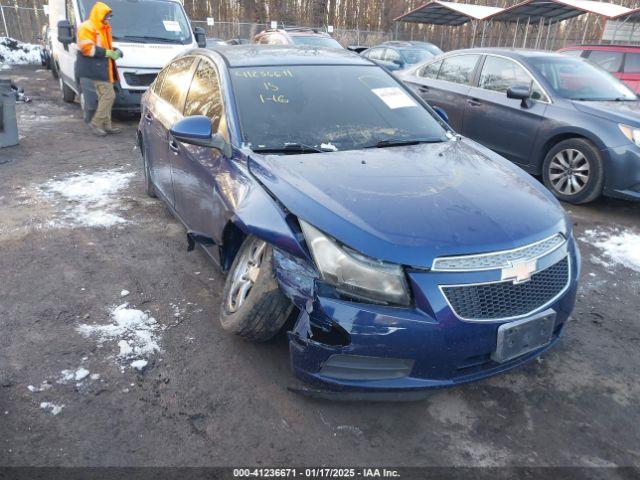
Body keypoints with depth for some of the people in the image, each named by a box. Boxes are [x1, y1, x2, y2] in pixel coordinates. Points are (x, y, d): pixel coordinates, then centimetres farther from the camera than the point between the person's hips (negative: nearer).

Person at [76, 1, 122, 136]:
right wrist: (108, 53, -21)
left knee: (104, 97, 10)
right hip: (95, 68, -10)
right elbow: (87, 48, -19)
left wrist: (114, 50, 7)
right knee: (109, 95, -13)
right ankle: (96, 123, -4)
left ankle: (106, 125, 14)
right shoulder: (87, 27, -10)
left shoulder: (103, 28, 19)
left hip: (103, 67, 10)